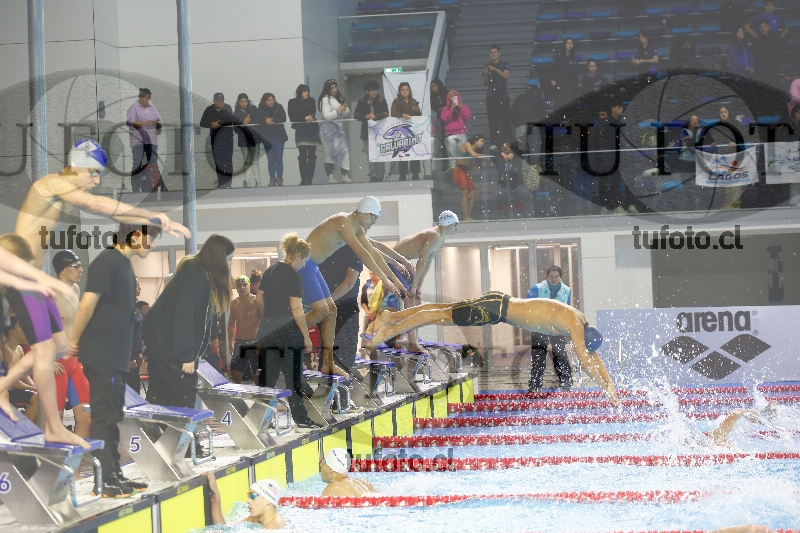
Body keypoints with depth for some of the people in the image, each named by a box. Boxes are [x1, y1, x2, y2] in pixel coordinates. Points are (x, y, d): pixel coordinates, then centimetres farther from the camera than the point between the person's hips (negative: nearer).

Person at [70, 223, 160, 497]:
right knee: (103, 416, -4)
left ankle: (114, 474, 21)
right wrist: (74, 341, -11)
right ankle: (104, 480, 1)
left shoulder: (125, 264, 13)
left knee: (112, 416, 14)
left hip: (117, 355, 9)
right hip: (101, 354, -9)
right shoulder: (107, 261, -16)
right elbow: (88, 303, -20)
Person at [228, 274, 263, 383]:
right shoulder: (234, 303, 10)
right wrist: (231, 343, 12)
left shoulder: (256, 301, -8)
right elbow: (231, 323, 18)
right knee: (235, 374, 5)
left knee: (257, 375, -3)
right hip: (239, 343, 6)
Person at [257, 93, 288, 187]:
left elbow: (283, 119, -8)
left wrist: (272, 121, -16)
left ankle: (279, 178, -1)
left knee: (279, 158, -5)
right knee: (270, 159, 0)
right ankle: (272, 179, 4)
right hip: (267, 137, 1)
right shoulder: (261, 109, 3)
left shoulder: (278, 107, 1)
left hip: (279, 136, -1)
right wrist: (265, 121, -22)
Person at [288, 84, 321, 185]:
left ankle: (309, 180, -3)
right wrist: (305, 119, -13)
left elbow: (312, 115, 2)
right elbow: (292, 117, -4)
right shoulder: (293, 103, 5)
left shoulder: (311, 101, 10)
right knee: (302, 155, -7)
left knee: (312, 155, -3)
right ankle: (303, 180, -7)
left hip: (312, 131, 1)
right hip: (300, 132, -1)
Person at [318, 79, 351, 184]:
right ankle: (330, 177, -9)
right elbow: (326, 116, -15)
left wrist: (345, 109, -3)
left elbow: (347, 114, 17)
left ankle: (344, 175, -3)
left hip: (338, 127, 7)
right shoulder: (325, 99, -7)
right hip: (329, 128, -7)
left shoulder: (340, 98, 14)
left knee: (344, 150, -2)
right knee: (331, 151, -9)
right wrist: (338, 111, -18)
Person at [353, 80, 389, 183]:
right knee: (369, 155, 4)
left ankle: (379, 176, 0)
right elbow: (356, 114, -1)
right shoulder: (362, 101, 4)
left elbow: (386, 113, -9)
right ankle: (372, 176, 10)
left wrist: (375, 116, -25)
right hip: (366, 132, 2)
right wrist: (365, 116, -19)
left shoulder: (381, 101, -1)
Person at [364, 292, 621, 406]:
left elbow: (593, 355, 15)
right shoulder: (574, 325, -20)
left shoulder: (581, 321, 6)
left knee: (443, 312, 12)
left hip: (499, 305, 8)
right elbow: (586, 361, -22)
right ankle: (388, 331, 1)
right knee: (443, 316, -4)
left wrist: (610, 384, 13)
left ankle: (389, 317, 18)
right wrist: (608, 390, -17)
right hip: (496, 309, -8)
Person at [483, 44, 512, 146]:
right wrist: (486, 74, -10)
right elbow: (485, 83, 9)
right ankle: (495, 143, -2)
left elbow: (506, 75, -14)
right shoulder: (487, 67, 11)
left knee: (505, 119, -9)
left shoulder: (505, 65, 4)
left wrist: (495, 69, -26)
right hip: (491, 97, 2)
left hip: (502, 96, -2)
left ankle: (506, 142, -10)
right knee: (492, 121, -4)